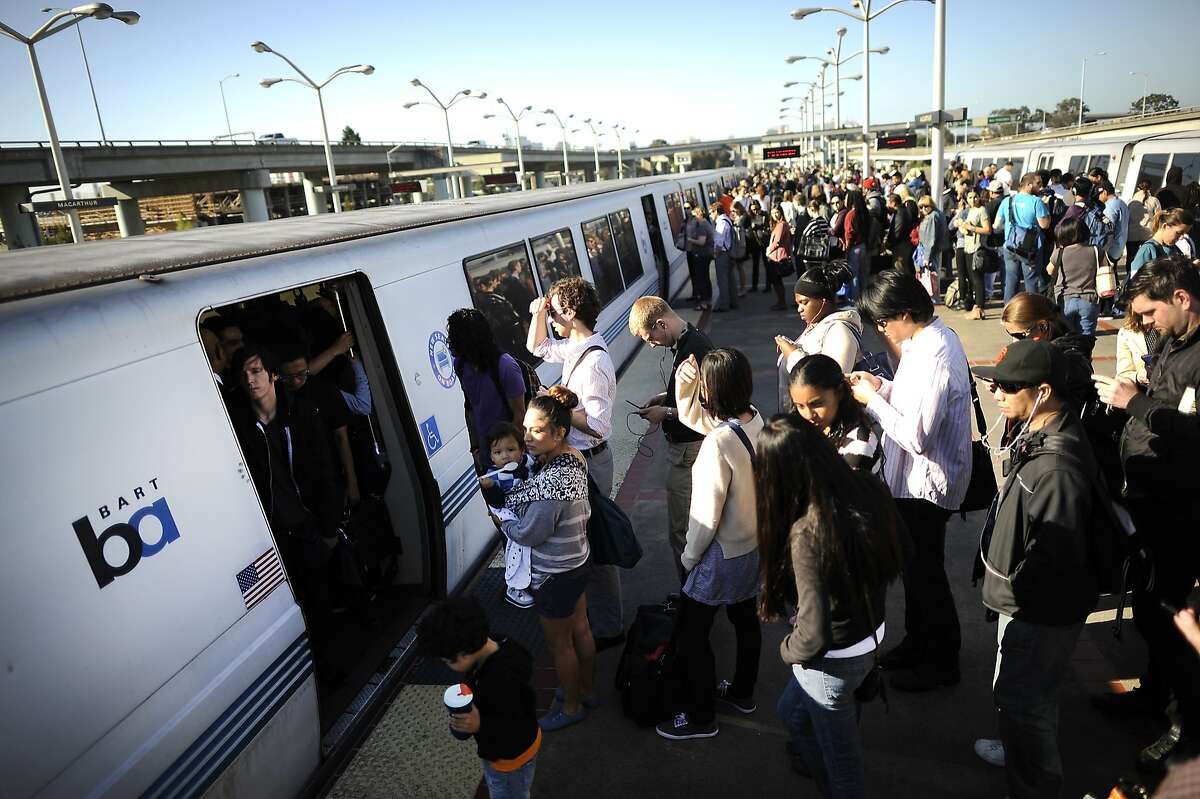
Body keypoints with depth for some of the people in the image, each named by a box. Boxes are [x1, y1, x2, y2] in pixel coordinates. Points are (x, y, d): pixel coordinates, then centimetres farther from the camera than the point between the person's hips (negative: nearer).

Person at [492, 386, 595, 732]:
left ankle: (571, 707, 37)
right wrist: (512, 504, 0)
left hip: (555, 575, -9)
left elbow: (529, 534, -25)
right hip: (578, 560, 9)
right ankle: (586, 691, 47)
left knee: (559, 644, 15)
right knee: (581, 630, 26)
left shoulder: (549, 484, -35)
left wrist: (500, 516, -7)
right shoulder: (574, 458, -6)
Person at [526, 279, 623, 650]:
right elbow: (537, 349, 23)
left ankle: (607, 628, 19)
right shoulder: (576, 347, 4)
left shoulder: (593, 363, -25)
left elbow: (597, 425, -29)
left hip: (588, 462, -10)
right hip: (578, 458, 10)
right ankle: (597, 607, 41)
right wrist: (538, 314, 7)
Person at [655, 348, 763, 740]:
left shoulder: (718, 443, -32)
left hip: (724, 555, -9)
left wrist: (689, 557, -8)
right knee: (745, 619, 25)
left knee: (690, 634, 9)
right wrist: (684, 384, -10)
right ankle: (742, 692, 46)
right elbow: (694, 417, 9)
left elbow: (707, 514, -24)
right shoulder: (754, 419, -7)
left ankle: (700, 716, 24)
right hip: (756, 545, 9)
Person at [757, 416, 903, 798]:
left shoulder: (807, 534, -36)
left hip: (834, 660, -8)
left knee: (840, 755, 21)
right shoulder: (868, 488, -16)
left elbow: (814, 634, -29)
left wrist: (788, 650, -10)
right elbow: (894, 559, 3)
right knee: (790, 710, 33)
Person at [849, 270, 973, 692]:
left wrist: (872, 399, -19)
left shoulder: (934, 357, -29)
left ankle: (942, 661, 30)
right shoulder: (935, 337, 3)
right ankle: (918, 641, 43)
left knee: (925, 571, 9)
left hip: (926, 483, -10)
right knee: (914, 565, 23)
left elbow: (916, 437, -30)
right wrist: (883, 386, 0)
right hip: (916, 478, 10)